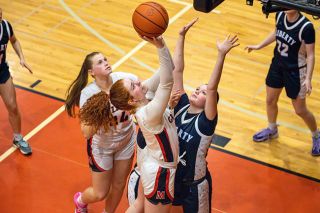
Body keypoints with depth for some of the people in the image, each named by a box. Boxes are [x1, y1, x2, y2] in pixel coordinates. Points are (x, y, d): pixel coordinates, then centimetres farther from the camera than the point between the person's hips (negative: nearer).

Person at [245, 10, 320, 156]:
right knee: (270, 101, 21)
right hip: (277, 65, 6)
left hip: (295, 71, -6)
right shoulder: (280, 15, -12)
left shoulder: (306, 27, -29)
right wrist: (259, 46, 16)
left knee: (300, 110, 8)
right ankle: (272, 130, 49)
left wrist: (308, 78, -28)